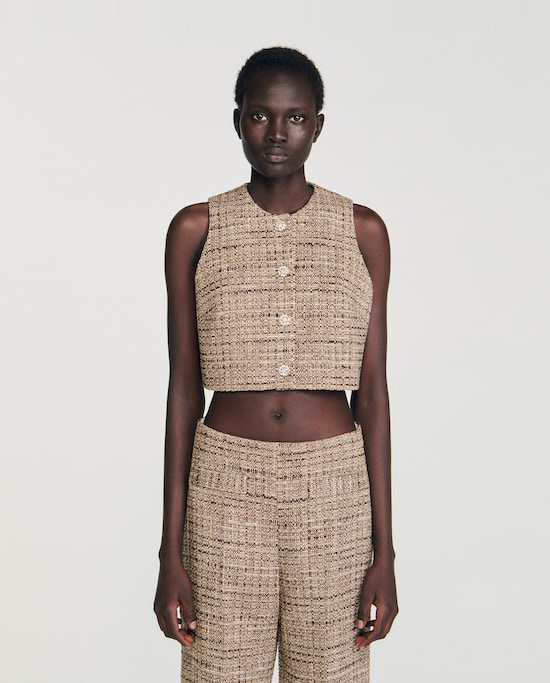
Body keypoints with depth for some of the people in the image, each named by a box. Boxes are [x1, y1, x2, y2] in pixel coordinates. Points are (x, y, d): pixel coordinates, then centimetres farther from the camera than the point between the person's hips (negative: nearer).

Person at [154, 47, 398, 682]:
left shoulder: (362, 231, 2)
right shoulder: (196, 229, 0)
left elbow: (372, 394, 2)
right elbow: (184, 390, 1)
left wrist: (384, 551, 0)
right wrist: (171, 551, -1)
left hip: (333, 489, 1)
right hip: (226, 487, 0)